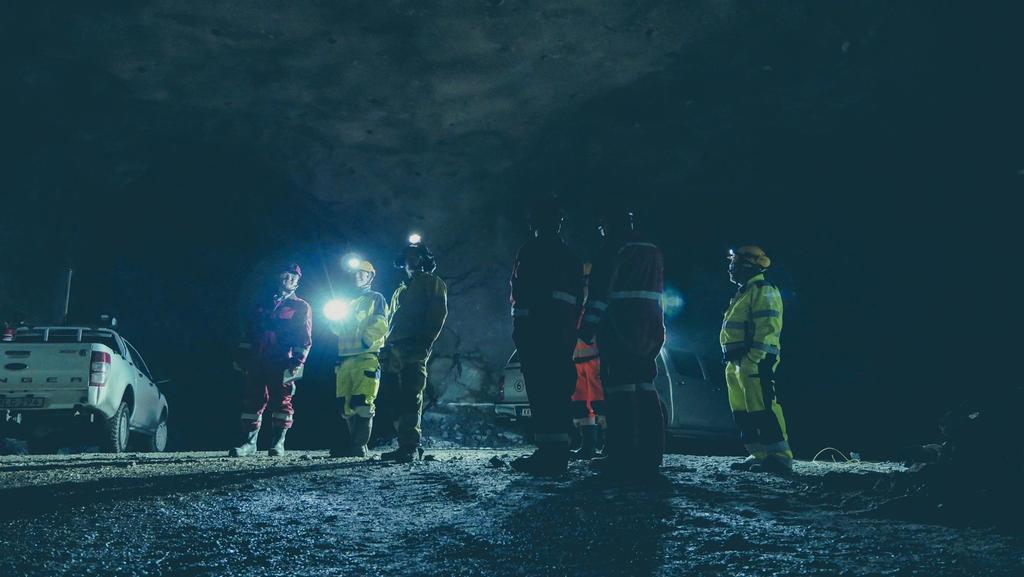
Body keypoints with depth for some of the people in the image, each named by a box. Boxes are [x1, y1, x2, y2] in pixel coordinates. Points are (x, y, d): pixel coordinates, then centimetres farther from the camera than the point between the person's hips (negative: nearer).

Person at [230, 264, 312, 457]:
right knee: (253, 400, 0)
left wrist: (297, 361, -12)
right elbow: (250, 333, 23)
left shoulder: (301, 307, 8)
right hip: (257, 361, 4)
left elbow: (304, 338, -1)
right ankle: (249, 443, 3)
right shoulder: (264, 305, 23)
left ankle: (279, 443, 2)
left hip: (281, 364, -4)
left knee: (281, 401, -3)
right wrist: (241, 355, 14)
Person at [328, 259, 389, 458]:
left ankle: (356, 445, -16)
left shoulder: (376, 299, 9)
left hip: (366, 357, -7)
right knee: (346, 406, 2)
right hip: (345, 358, 7)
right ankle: (355, 446, 9)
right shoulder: (348, 302, 28)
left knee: (362, 403, -15)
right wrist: (335, 318, 3)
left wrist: (365, 340, -19)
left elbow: (380, 325, -5)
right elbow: (338, 329, 24)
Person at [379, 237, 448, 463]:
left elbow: (438, 313, -4)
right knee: (400, 399, 4)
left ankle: (409, 446, -19)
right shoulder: (400, 290, 32)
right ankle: (409, 445, 8)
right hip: (394, 349, 8)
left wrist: (426, 341, -16)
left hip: (415, 349, -8)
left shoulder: (432, 283, 9)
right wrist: (386, 349, 16)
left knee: (411, 398, -15)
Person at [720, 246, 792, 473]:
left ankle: (780, 457, -14)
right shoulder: (744, 293, 26)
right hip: (736, 362, 11)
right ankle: (759, 455, 12)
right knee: (742, 412, 9)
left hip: (754, 361, -11)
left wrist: (756, 359, -24)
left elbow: (767, 328, -17)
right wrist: (731, 362, 22)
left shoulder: (763, 290, -6)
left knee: (762, 409, -14)